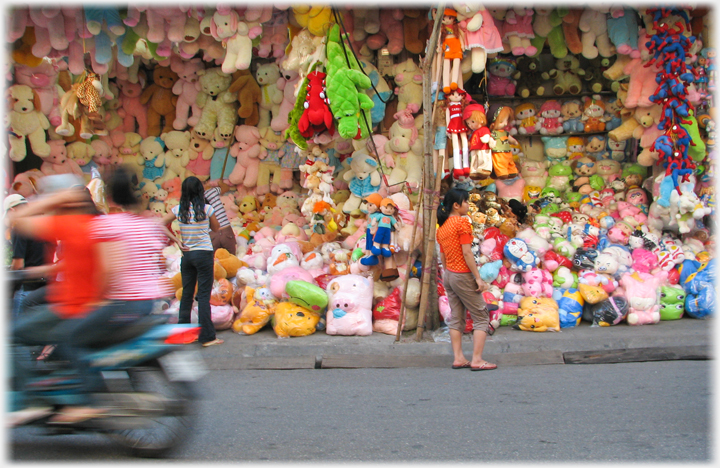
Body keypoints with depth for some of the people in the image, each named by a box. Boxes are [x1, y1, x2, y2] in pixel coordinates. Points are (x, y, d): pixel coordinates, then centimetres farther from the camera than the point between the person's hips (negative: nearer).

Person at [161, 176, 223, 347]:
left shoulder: (178, 210, 0)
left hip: (186, 255, 4)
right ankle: (207, 336, -2)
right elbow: (216, 228, 6)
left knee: (186, 294, 13)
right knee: (204, 295, -3)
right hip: (204, 254, -4)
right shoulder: (206, 209, -8)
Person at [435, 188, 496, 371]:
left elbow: (442, 256, 13)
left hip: (448, 275, 8)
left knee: (456, 318, 11)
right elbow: (467, 253, -18)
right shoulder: (462, 222, -14)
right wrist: (478, 278, -15)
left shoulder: (442, 227, 9)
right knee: (481, 317, 0)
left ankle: (458, 358, 10)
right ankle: (477, 360, -5)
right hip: (463, 275, -8)